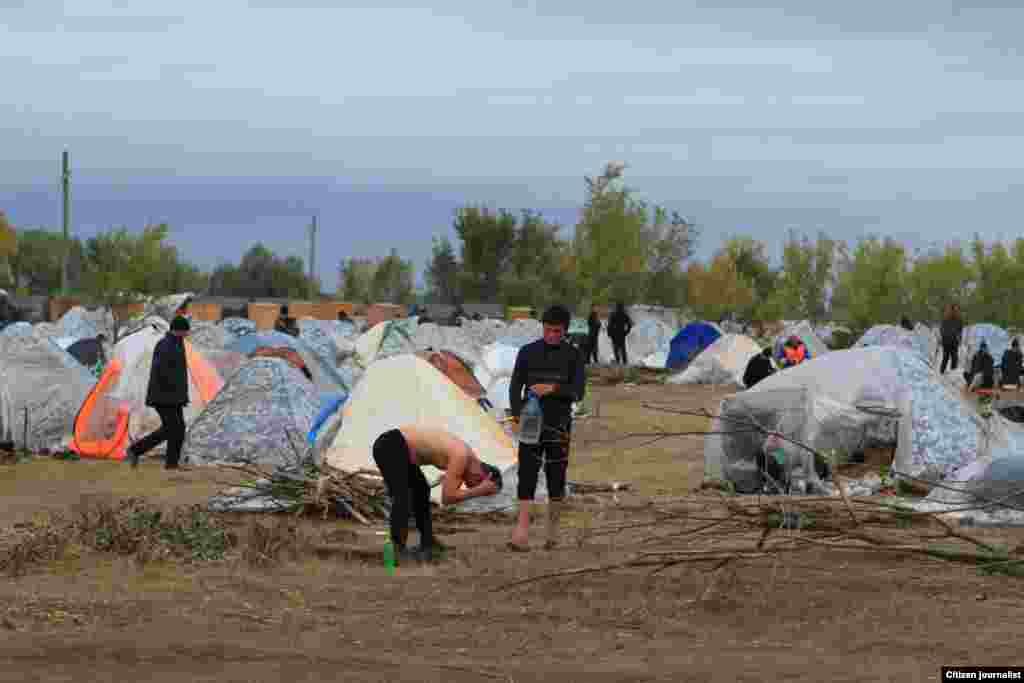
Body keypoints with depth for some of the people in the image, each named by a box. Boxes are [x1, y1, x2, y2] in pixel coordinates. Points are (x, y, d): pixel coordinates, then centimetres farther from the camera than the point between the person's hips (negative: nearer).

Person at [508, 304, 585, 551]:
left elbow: (578, 393, -7)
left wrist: (552, 388, -24)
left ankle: (553, 529, 17)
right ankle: (522, 532, -20)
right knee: (527, 475, -11)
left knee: (556, 479, 2)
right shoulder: (527, 352, 4)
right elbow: (515, 387, 1)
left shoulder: (573, 356, 2)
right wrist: (517, 414, -16)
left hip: (559, 425, 0)